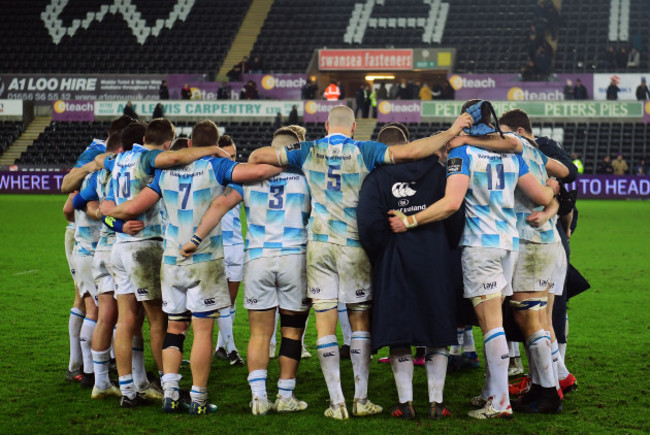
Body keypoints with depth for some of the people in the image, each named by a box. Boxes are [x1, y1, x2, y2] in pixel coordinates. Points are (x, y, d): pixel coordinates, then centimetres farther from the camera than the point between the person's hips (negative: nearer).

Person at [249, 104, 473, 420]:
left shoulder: (309, 152, 4)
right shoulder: (364, 151, -3)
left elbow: (259, 156, 5)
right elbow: (409, 152, -13)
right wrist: (451, 132, -6)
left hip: (319, 242, 1)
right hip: (354, 243, -1)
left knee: (325, 322, 2)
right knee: (360, 320, 9)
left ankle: (336, 402, 0)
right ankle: (361, 400, 9)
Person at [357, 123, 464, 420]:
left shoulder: (377, 177, -3)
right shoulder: (435, 170, 4)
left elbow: (369, 222, -13)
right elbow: (455, 215, 2)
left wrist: (380, 256, 1)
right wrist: (447, 248, 14)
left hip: (393, 265, -1)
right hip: (434, 261, 2)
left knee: (398, 337, 5)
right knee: (437, 336, 9)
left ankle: (406, 402, 4)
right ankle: (435, 401, 8)